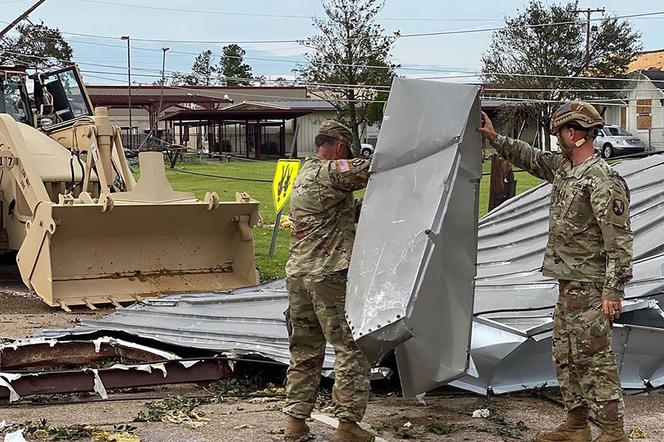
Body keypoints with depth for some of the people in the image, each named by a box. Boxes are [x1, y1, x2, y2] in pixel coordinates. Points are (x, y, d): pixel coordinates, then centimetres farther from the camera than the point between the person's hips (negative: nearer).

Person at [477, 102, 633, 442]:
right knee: (566, 355, 15)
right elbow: (530, 158, 29)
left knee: (594, 357, -7)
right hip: (568, 283, 10)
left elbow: (619, 240, -20)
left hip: (589, 287, -10)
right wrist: (494, 138, 27)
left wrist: (613, 290, -22)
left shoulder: (602, 180, -18)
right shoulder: (563, 168, 10)